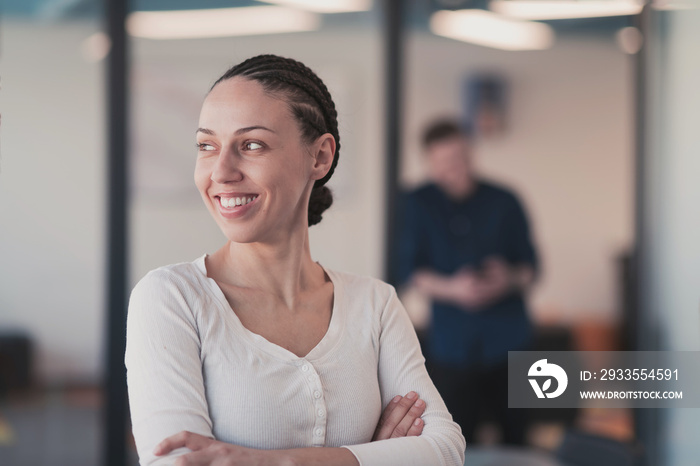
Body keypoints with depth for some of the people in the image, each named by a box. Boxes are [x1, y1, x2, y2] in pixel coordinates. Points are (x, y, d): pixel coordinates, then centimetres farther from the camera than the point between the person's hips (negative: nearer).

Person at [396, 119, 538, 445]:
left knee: (515, 434, 2)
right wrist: (450, 288, -18)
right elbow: (409, 271, 1)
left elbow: (530, 267, 7)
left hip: (507, 340, 1)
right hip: (452, 343, -1)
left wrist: (509, 279, -16)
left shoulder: (503, 202, 5)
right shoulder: (419, 205, 6)